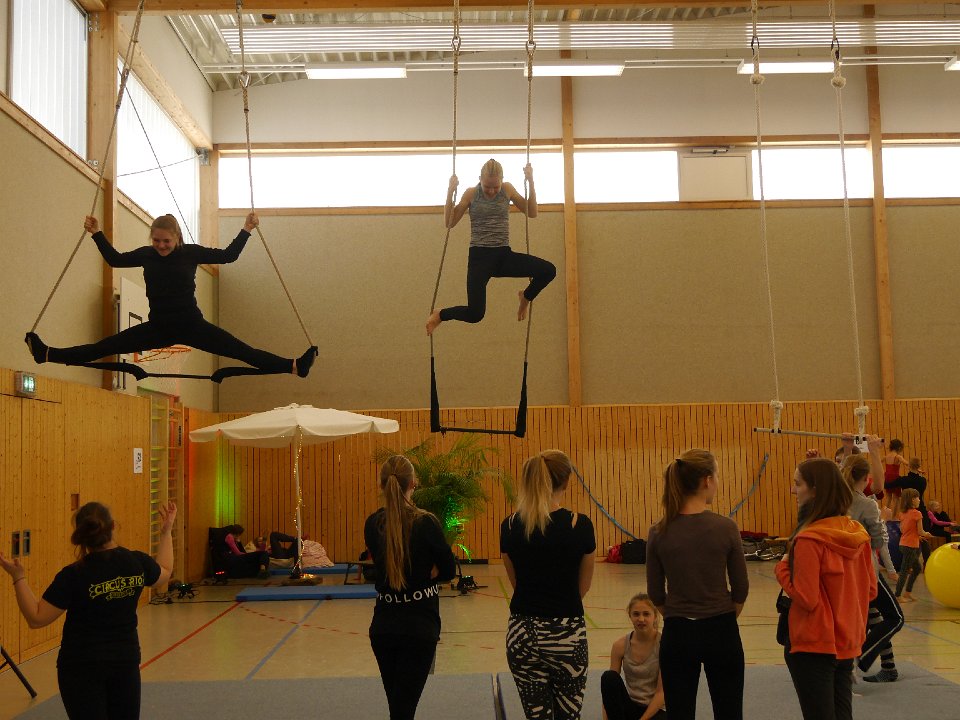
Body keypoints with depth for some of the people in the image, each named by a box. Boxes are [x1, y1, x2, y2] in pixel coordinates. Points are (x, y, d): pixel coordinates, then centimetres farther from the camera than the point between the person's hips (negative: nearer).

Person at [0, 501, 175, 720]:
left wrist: (19, 577, -14)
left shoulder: (74, 575, -18)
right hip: (126, 659, 4)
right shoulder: (137, 562, -6)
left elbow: (36, 618, -14)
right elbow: (164, 573, 17)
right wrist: (166, 532, 24)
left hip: (82, 666, -4)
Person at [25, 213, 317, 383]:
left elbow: (227, 255, -1)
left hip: (192, 326, -2)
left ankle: (295, 366, -22)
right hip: (157, 327, 2)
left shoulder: (191, 252, -5)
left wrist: (246, 230, -6)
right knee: (106, 346, -1)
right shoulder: (146, 254, 2)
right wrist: (97, 233, 13)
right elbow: (115, 259, 17)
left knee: (242, 351, -13)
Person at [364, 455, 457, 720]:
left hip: (383, 626, 5)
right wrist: (427, 574, 3)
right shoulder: (425, 522, -14)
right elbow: (449, 570, -5)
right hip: (419, 628, -5)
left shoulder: (372, 525, -1)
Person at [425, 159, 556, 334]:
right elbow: (449, 223, -2)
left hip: (504, 255, 3)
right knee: (474, 314, -17)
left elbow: (532, 213, 5)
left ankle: (525, 298, 13)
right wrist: (450, 191, -12)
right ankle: (438, 315, 15)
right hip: (480, 256, -3)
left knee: (548, 270, -19)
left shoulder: (508, 190, 5)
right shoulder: (471, 194, 0)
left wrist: (530, 182, -4)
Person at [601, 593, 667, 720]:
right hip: (629, 707, 4)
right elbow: (609, 687, -3)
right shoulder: (620, 646, -5)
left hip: (655, 709, -4)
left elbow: (661, 691, -15)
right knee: (608, 677, -27)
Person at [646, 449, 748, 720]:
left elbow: (656, 594, 2)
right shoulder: (725, 527, -11)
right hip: (721, 633, -1)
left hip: (677, 635, 1)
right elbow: (741, 588, -2)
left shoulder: (659, 532, -5)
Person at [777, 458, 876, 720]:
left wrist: (783, 568, -5)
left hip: (814, 646, -7)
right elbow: (870, 590, 8)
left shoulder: (809, 539, -20)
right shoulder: (857, 534, 2)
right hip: (848, 642, 7)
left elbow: (805, 598, -18)